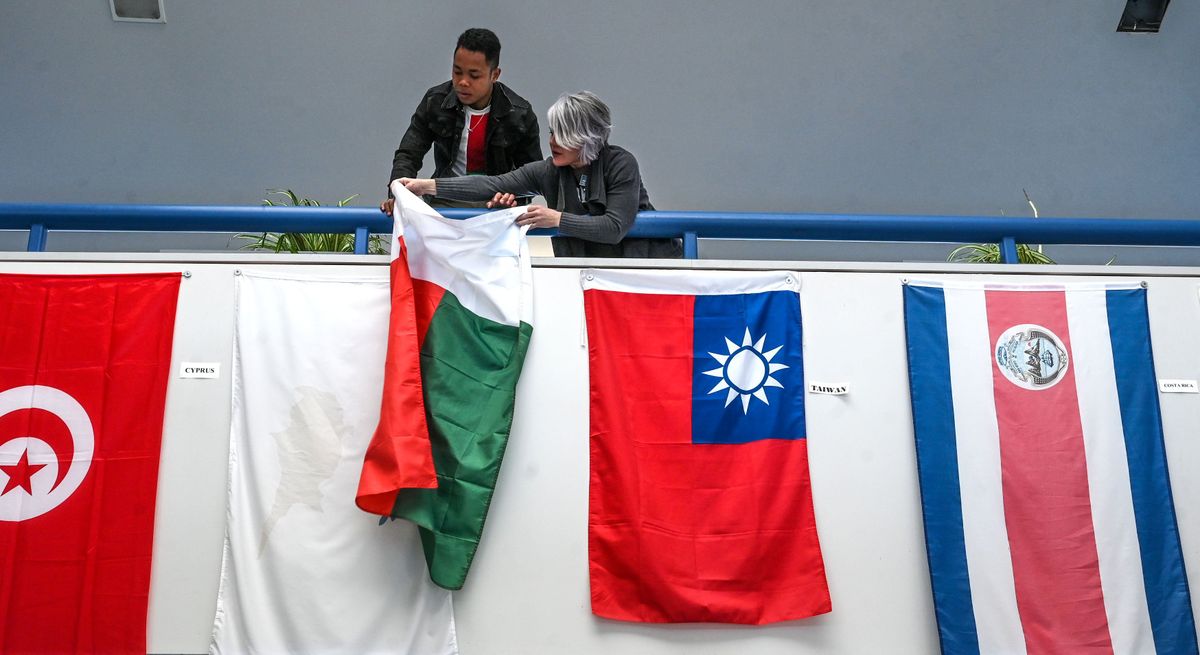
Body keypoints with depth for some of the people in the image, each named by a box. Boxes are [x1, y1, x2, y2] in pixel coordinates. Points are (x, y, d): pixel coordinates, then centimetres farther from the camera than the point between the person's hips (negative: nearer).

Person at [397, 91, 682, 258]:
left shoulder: (621, 164, -14)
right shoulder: (549, 171, -3)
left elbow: (616, 227, -21)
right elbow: (494, 184, -10)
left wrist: (557, 219, -23)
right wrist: (427, 186, -17)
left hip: (644, 259, -3)